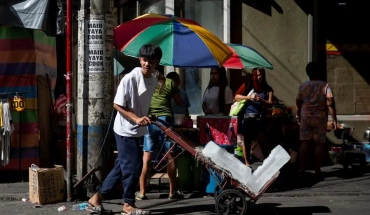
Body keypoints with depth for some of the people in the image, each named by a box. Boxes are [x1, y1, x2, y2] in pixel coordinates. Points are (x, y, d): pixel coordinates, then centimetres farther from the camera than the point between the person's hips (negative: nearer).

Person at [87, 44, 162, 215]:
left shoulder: (153, 81, 5)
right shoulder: (130, 78, -18)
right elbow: (117, 105, -15)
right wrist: (135, 118, -23)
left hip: (138, 131, 8)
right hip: (125, 130, -8)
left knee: (122, 166, 12)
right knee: (133, 166, -4)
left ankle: (97, 198, 23)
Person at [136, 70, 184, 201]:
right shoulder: (169, 83, 7)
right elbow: (180, 103, 13)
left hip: (149, 120, 0)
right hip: (166, 119, 0)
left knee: (146, 158, 2)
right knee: (170, 157, 7)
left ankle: (142, 192, 2)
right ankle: (172, 192, 12)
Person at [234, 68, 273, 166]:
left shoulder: (267, 89, 5)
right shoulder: (247, 85, 3)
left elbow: (270, 104, -2)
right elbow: (236, 96, 3)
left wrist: (261, 100, -20)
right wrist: (248, 97, -11)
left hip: (260, 118, 1)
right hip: (247, 117, 0)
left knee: (260, 140, -1)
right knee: (247, 140, 3)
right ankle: (247, 162, 9)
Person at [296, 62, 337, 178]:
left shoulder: (303, 86, 2)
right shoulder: (325, 86, -7)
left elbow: (298, 103, 11)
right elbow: (330, 104, -13)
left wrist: (298, 115, 25)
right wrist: (334, 119, -9)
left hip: (306, 117, 3)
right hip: (320, 118, -2)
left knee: (305, 142, 7)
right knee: (319, 143, 3)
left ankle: (301, 168, 8)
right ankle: (317, 170, 3)